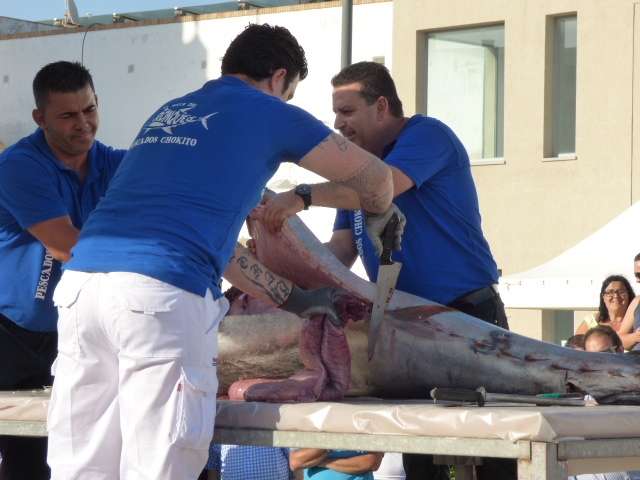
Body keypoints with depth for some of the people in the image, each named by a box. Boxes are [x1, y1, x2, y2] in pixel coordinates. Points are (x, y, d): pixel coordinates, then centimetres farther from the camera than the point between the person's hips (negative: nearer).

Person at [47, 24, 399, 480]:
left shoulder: (168, 113, 31)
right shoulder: (269, 113, 13)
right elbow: (375, 176, 24)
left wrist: (287, 295, 43)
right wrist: (377, 221, 47)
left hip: (80, 282, 7)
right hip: (161, 291, -6)